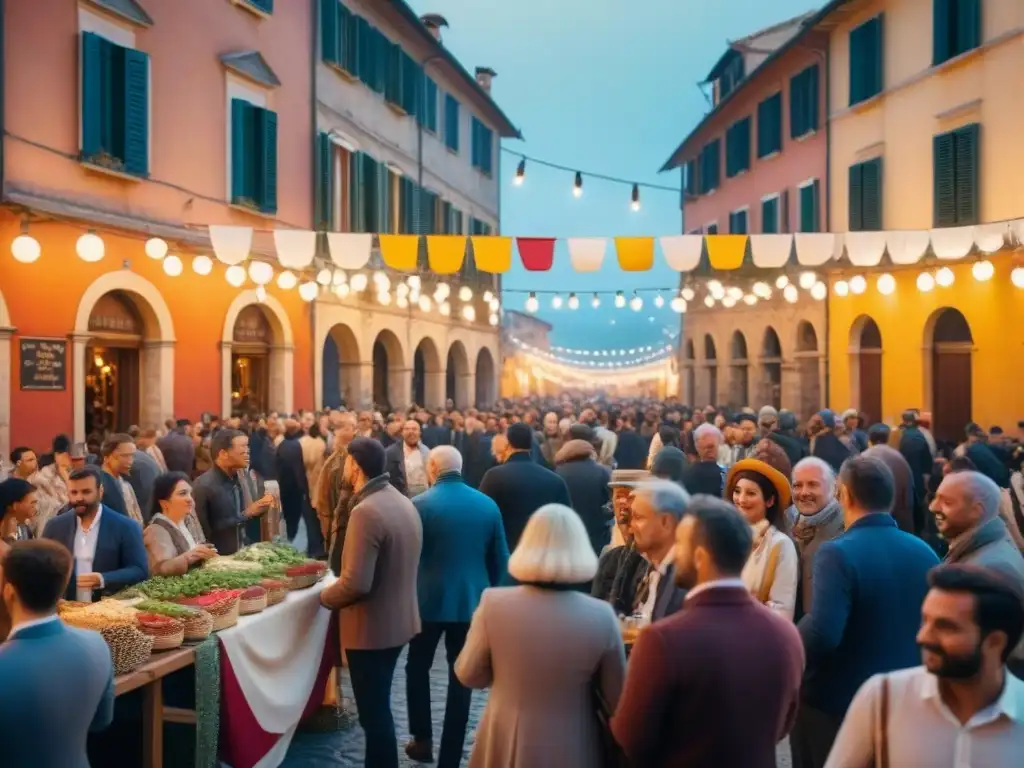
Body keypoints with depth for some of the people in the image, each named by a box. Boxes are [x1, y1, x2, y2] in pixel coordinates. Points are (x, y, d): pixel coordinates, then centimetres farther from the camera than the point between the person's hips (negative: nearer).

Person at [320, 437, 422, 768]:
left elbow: (356, 583, -28)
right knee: (379, 707, 22)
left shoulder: (366, 511, -24)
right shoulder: (404, 503, 5)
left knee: (373, 712, 4)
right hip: (398, 619, 9)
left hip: (371, 627, -9)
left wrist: (326, 596, -8)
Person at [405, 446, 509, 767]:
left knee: (417, 668, 19)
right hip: (471, 600, 2)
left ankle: (422, 740, 22)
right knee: (461, 677, 8)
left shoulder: (420, 505, -10)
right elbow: (500, 559, 5)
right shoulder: (488, 505, 0)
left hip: (429, 599, -2)